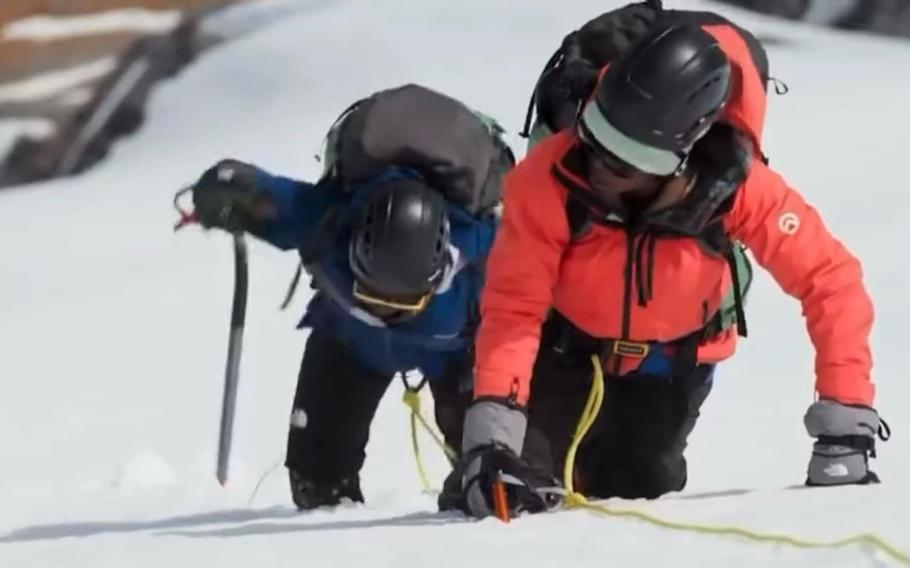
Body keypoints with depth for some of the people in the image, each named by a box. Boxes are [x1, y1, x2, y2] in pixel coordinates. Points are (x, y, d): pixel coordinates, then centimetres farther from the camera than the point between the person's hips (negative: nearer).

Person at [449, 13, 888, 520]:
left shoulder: (734, 183, -33)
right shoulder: (549, 178, -35)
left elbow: (829, 279, -25)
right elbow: (514, 307, -33)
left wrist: (845, 420, -30)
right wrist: (491, 432, -46)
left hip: (672, 361, 1)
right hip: (567, 345, -1)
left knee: (640, 491, -9)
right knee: (523, 489, -14)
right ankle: (476, 490, 23)